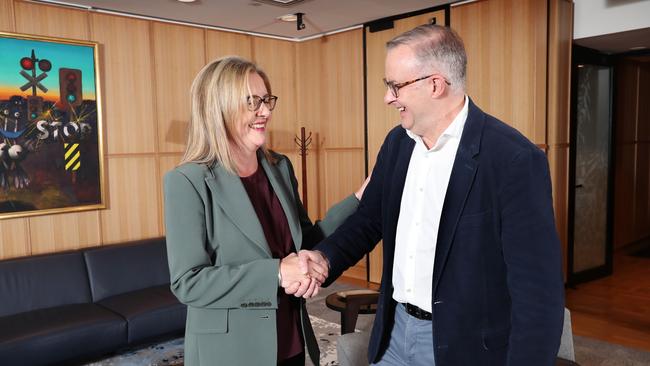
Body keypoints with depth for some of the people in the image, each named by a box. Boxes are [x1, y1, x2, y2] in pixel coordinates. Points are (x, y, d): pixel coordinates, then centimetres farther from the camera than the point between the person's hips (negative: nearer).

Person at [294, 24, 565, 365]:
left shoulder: (514, 159, -20)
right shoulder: (397, 142, 0)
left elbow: (538, 290, -18)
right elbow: (369, 219, 9)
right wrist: (326, 257, -8)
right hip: (395, 330, 6)